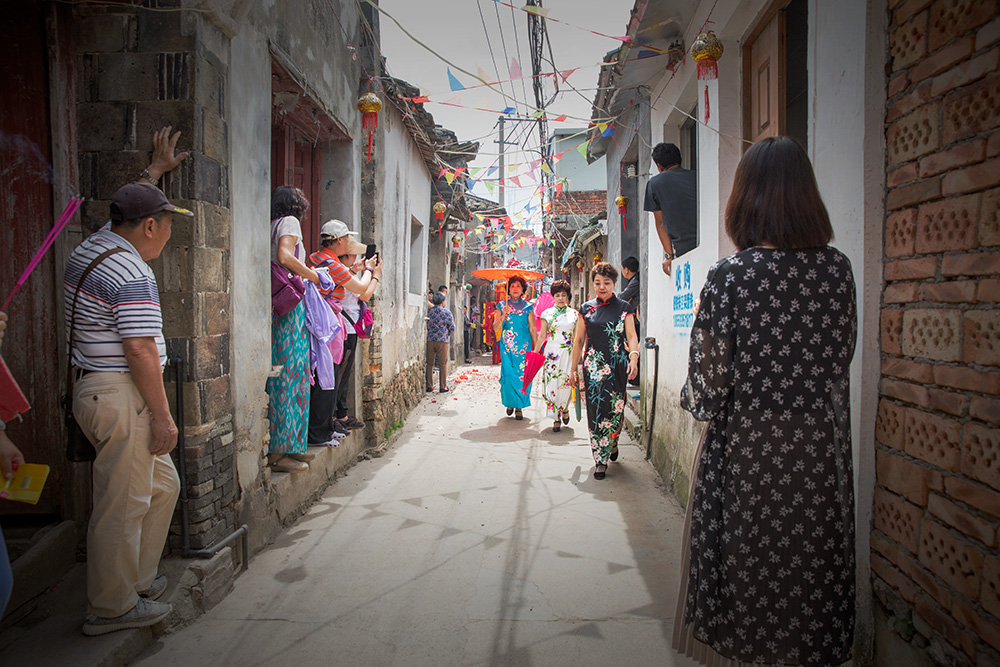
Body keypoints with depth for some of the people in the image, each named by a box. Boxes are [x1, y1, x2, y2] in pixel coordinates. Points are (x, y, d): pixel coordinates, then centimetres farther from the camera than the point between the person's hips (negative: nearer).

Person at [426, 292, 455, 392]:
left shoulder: (428, 311, 3)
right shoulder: (447, 312, -2)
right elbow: (452, 328, 0)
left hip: (430, 340, 2)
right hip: (442, 341, -2)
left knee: (430, 364, 10)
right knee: (443, 364, 5)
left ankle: (429, 386, 11)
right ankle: (443, 387, 7)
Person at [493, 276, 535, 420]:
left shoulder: (527, 307, 7)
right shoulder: (502, 306, 8)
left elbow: (532, 328, 8)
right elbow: (496, 328, 2)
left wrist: (536, 347, 4)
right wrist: (503, 315, -15)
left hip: (523, 345, 0)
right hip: (507, 346, 0)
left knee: (522, 375, -4)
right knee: (508, 374, -3)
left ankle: (519, 407, 5)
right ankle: (510, 402, 16)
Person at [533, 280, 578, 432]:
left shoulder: (574, 314, 7)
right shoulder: (547, 313, 4)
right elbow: (542, 335, 6)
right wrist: (534, 353, 2)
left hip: (568, 353, 1)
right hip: (552, 352, -1)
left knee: (566, 384, -5)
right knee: (552, 383, -4)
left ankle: (565, 408, 25)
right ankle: (556, 418, 8)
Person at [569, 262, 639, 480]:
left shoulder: (624, 308, 5)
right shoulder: (586, 309, 8)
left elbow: (631, 336, -2)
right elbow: (578, 341, 11)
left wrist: (634, 357, -21)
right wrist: (573, 369, 9)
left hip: (618, 367, 0)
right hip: (593, 367, 1)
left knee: (615, 409, 0)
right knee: (595, 411, -4)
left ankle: (612, 443, 30)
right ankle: (601, 459, 3)